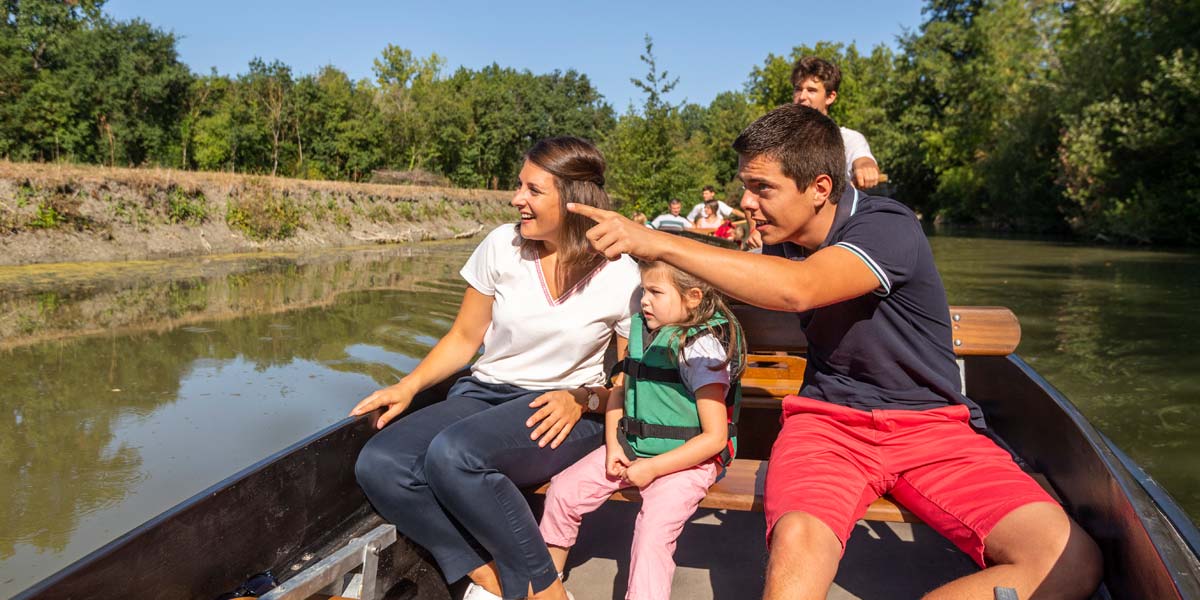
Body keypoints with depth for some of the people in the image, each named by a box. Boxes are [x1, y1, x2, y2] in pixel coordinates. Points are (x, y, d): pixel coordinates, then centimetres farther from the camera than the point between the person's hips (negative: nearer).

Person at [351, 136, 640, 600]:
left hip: (566, 414, -4)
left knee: (452, 454, -34)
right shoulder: (502, 246, 1)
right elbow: (464, 338, 9)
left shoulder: (620, 276, -6)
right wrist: (408, 386, -4)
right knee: (378, 466, -22)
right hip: (484, 392, 5)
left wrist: (582, 400, -16)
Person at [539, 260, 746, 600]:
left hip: (686, 459, -7)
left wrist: (653, 468, -18)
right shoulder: (641, 329, 4)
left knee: (653, 531, -28)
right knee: (563, 492, -1)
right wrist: (613, 445, 1)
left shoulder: (701, 347, -17)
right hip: (631, 448, 7)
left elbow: (715, 438, -18)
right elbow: (620, 390, 16)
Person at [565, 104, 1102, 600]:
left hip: (930, 422, -1)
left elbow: (795, 290, -33)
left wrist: (657, 242, -32)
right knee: (797, 543, -34)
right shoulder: (781, 245, 5)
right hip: (828, 419, 2)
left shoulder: (889, 227, -14)